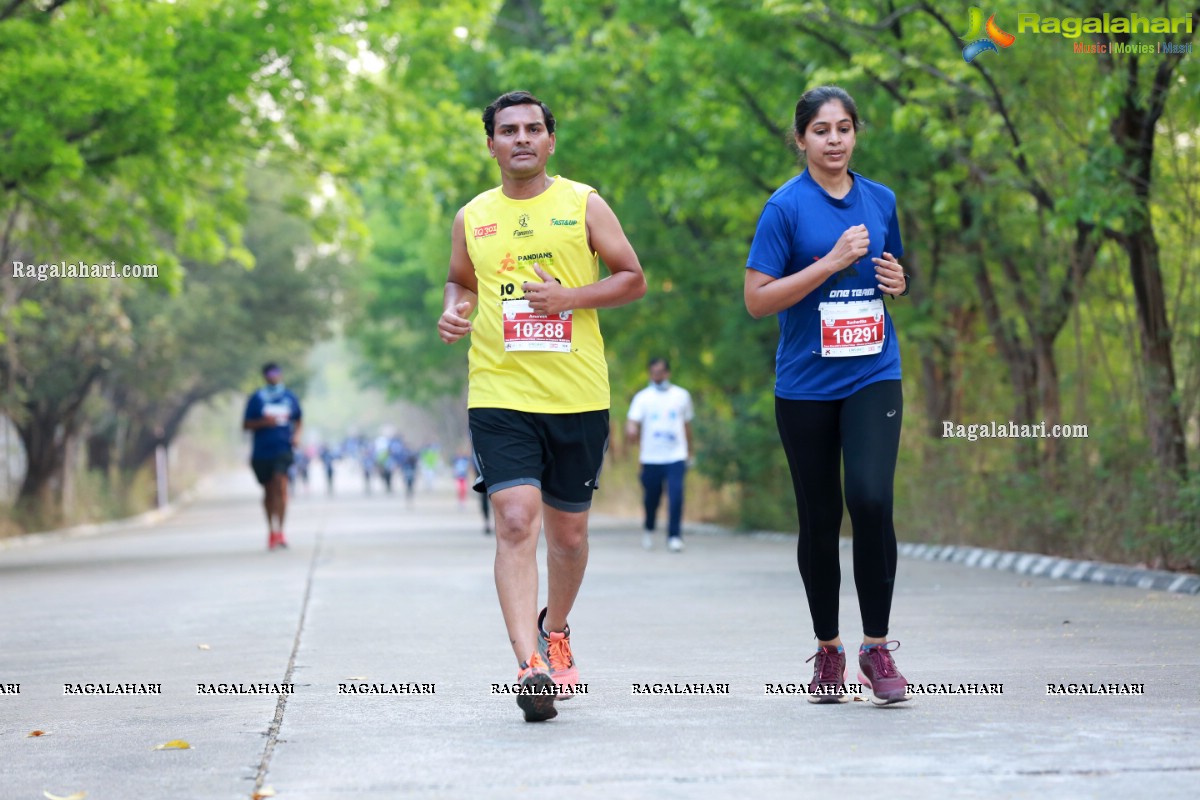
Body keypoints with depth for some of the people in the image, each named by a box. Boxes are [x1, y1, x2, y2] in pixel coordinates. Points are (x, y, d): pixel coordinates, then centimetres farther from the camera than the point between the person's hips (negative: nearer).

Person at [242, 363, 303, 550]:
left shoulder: (289, 397, 7)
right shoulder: (257, 398, 1)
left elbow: (299, 419, 22)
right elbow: (246, 425, 3)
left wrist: (296, 434, 4)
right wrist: (263, 422, -14)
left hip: (283, 449, -1)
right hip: (261, 451, 1)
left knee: (281, 484, -19)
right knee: (268, 491, 10)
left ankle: (279, 530, -19)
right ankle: (272, 530, 26)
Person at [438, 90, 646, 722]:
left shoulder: (583, 205, 4)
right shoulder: (471, 218, 9)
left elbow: (633, 278, 5)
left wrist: (572, 297, -11)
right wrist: (453, 312, 2)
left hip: (578, 397, 0)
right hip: (499, 395, 0)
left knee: (568, 532, 11)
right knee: (515, 521, -17)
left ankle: (555, 630, 39)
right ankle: (530, 665, -23)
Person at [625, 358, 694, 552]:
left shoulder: (682, 395, 9)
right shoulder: (642, 397, 4)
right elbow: (632, 421, -6)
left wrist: (689, 453, 19)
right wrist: (631, 429, -30)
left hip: (676, 457, 0)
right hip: (650, 458, 0)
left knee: (676, 496, -15)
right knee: (651, 499, 7)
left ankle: (674, 536, -9)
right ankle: (649, 529, 34)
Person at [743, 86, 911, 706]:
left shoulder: (881, 201, 10)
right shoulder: (786, 207, -4)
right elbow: (757, 300, -10)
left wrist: (898, 282, 1)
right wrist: (832, 262, -16)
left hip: (873, 376, 2)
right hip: (805, 384, -2)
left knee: (871, 499, -17)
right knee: (820, 519, 5)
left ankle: (876, 648, -7)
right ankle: (827, 651, 20)